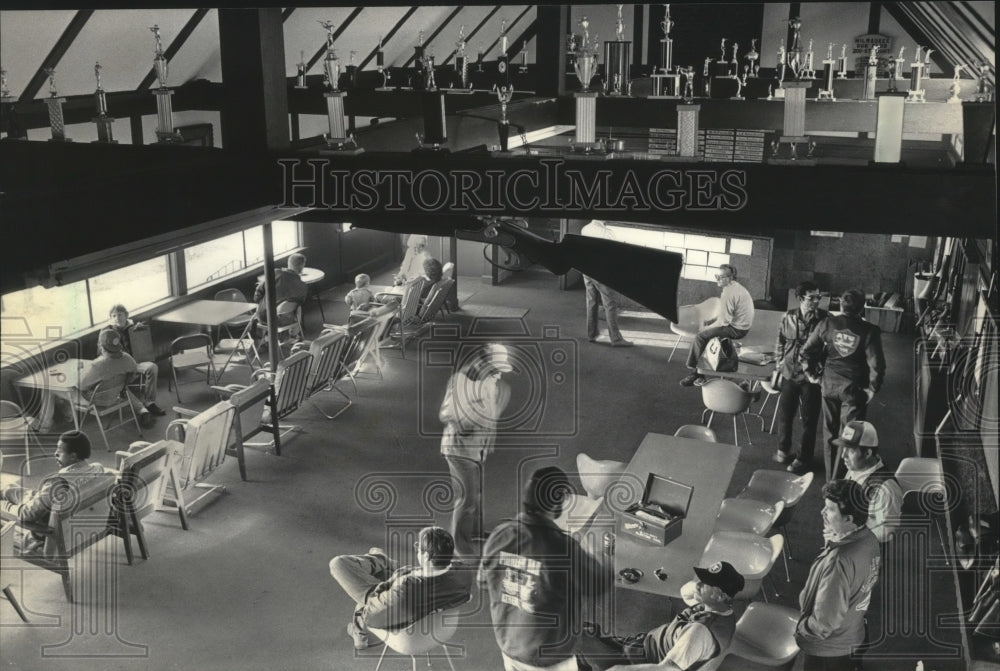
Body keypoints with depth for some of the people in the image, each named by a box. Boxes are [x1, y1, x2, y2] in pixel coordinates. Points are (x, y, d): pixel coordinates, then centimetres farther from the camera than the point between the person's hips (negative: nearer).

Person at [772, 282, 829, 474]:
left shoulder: (825, 319, -12)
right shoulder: (789, 317, -3)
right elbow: (780, 344, 8)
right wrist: (778, 368, 9)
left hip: (812, 377, -3)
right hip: (789, 374, 3)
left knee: (809, 420, 7)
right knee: (784, 415, 15)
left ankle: (803, 459, 22)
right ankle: (783, 450, 36)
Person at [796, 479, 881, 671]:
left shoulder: (839, 560, -36)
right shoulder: (868, 539, -9)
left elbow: (825, 621, -30)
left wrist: (801, 629, -13)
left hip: (827, 649, -8)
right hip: (853, 636, 8)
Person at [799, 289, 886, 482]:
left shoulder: (827, 324, -7)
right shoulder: (869, 331, -13)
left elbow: (805, 352, -4)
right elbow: (877, 364, -15)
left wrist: (812, 372, 10)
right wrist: (872, 388, -2)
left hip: (829, 385, 3)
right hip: (854, 389, -3)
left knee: (830, 434, 17)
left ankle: (830, 479, 28)